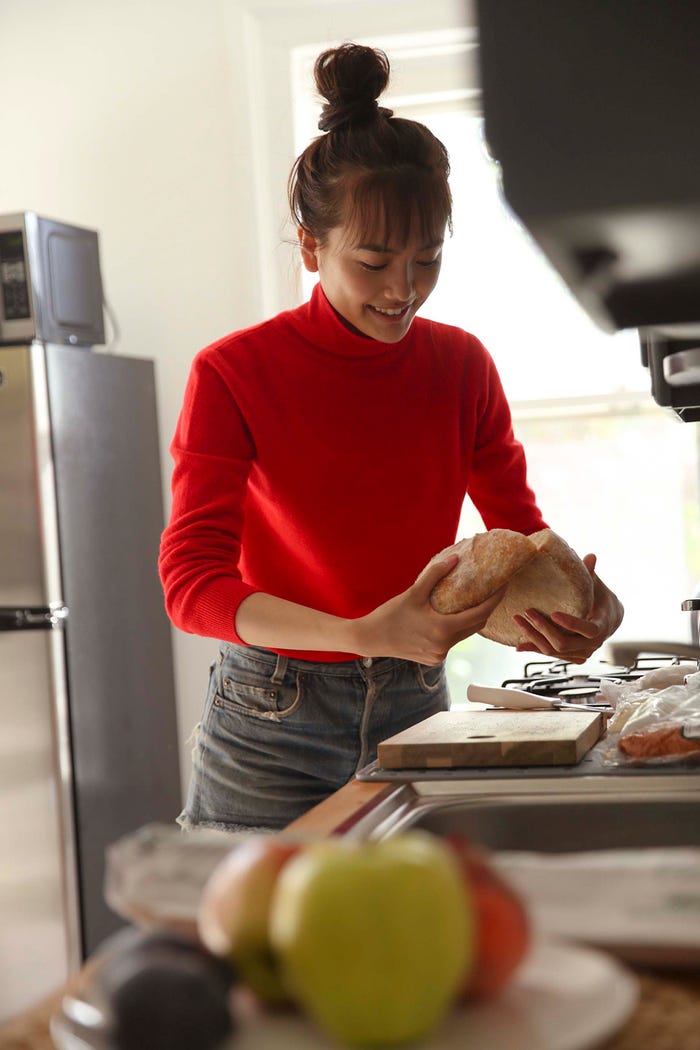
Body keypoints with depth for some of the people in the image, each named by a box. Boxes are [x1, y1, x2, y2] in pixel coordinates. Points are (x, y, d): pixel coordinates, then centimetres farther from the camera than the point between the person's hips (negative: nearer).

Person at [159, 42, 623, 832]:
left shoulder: (461, 365, -1)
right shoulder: (232, 374, -14)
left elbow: (520, 524, 3)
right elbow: (191, 582, -21)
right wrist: (365, 635, -37)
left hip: (415, 709, 4)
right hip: (271, 731, -3)